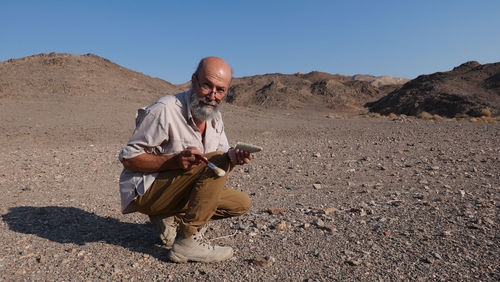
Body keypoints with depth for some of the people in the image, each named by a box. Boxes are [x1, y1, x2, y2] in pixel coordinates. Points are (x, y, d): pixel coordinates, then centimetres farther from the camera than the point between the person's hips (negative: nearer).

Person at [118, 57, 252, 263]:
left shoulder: (214, 116, 2)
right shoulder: (165, 110, -21)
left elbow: (222, 156, 6)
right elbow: (128, 158, -19)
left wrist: (233, 157, -19)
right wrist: (175, 160, -34)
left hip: (176, 191, 8)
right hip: (144, 191, -8)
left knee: (241, 203, 0)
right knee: (215, 162, -26)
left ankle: (170, 218, 5)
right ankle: (188, 242, -21)